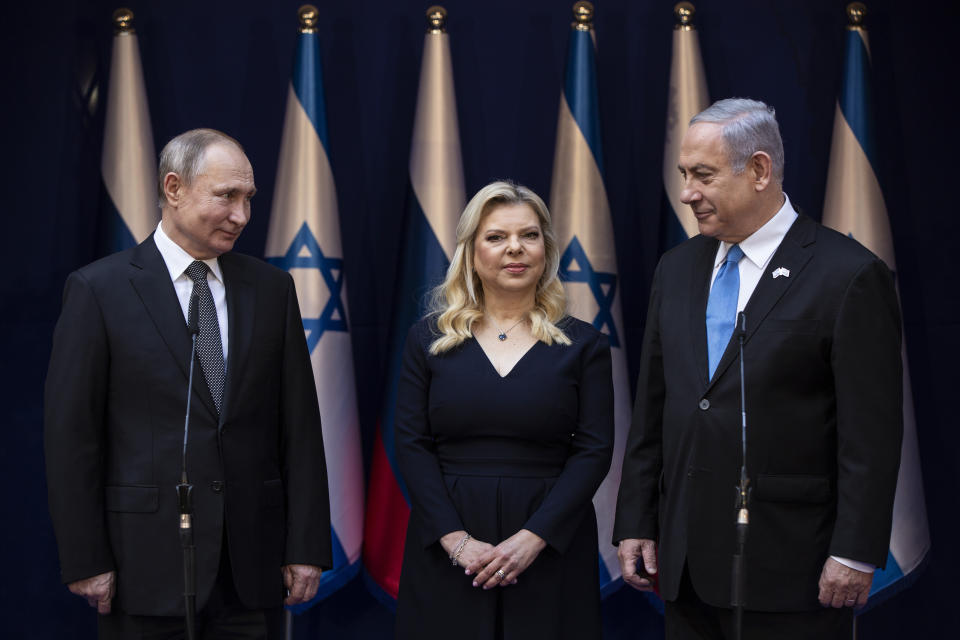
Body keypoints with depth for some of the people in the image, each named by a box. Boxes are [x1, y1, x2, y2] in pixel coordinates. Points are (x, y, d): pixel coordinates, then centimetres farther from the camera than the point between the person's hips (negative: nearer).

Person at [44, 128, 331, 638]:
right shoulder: (99, 289, -2)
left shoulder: (271, 288, 9)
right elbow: (71, 435, -4)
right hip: (150, 563, -3)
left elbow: (299, 425, 7)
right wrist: (85, 561, -7)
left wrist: (306, 547, 2)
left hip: (253, 566, 3)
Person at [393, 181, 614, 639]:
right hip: (445, 554, 1)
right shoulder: (429, 339, 5)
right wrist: (454, 539, -11)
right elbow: (411, 445, 1)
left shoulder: (583, 344, 3)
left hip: (548, 545, 0)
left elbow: (594, 450, -3)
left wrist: (532, 538, -14)